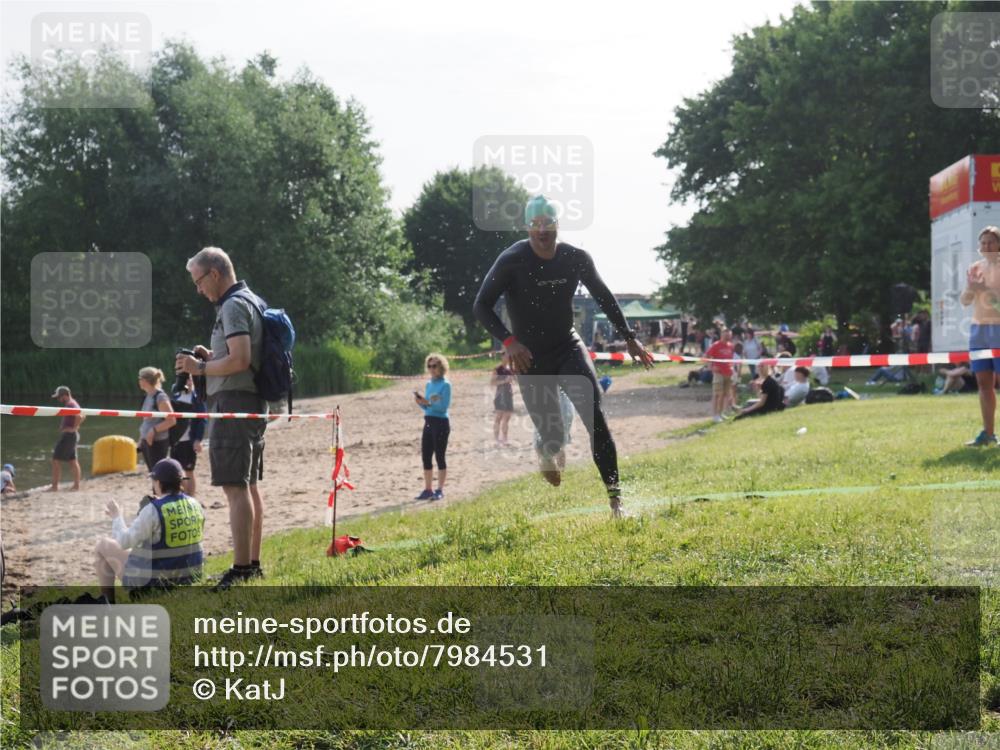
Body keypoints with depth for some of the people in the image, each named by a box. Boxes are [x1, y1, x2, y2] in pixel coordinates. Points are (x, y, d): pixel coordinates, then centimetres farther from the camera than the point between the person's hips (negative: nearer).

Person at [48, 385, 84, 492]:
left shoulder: (70, 405, -17)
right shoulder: (73, 403, 14)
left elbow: (79, 416, -33)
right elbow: (82, 417, 24)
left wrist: (74, 427, -22)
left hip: (68, 435, -10)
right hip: (73, 435, 10)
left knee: (56, 460, -7)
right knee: (72, 460, 13)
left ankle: (55, 486, -7)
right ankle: (76, 485, 14)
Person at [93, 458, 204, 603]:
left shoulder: (153, 510, -24)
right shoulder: (195, 505, -4)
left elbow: (124, 542, -19)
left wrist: (116, 516, 0)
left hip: (153, 580, -6)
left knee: (103, 545, 16)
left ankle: (108, 601, 27)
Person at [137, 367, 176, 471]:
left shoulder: (160, 397, -14)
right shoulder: (148, 396, 11)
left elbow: (171, 421, -18)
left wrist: (154, 430, -22)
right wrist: (141, 439, 17)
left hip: (158, 442, -9)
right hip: (147, 441, 9)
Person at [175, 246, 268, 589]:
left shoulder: (233, 306, -13)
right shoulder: (252, 301, 19)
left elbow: (240, 360, -23)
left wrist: (200, 368, -11)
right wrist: (211, 357, 14)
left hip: (233, 401, -11)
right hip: (254, 403, 11)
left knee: (235, 487, -12)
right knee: (249, 486, 14)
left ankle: (240, 570, -14)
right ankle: (253, 564, 20)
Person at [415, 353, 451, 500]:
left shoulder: (445, 385, -8)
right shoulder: (429, 384, 13)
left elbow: (444, 406, -16)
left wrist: (429, 403, -26)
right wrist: (420, 402, -2)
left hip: (441, 423, -7)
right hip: (428, 422, 7)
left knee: (439, 456, -3)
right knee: (426, 456, 6)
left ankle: (440, 490, 3)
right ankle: (428, 489, 14)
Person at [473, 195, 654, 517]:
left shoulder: (576, 258, -5)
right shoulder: (512, 261, -15)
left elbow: (604, 297, 10)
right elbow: (481, 306, -12)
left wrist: (629, 339, 10)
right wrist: (508, 341, -26)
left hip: (568, 348, 2)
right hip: (530, 358, -2)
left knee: (594, 414, -19)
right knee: (553, 436, 0)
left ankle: (614, 494, -14)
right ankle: (546, 453, 40)